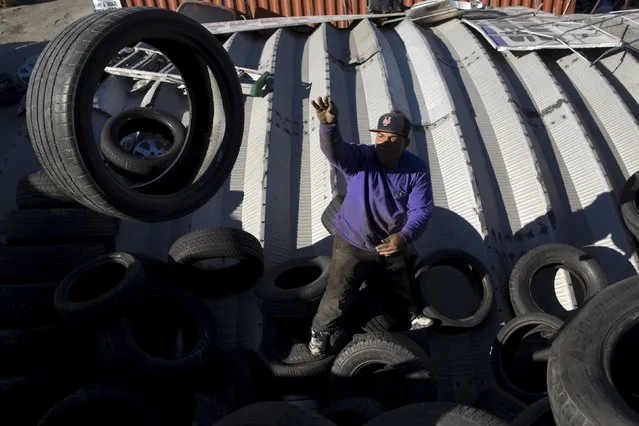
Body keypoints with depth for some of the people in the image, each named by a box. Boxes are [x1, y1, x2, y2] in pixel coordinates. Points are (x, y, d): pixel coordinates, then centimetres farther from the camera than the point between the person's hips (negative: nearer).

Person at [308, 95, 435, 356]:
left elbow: (421, 210, -20)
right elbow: (335, 151, -48)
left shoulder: (417, 169, -18)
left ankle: (408, 317, 62)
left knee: (398, 285, 30)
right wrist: (328, 124, -70)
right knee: (339, 294, 3)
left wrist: (404, 237, -38)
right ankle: (322, 331, 33)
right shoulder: (359, 158, -26)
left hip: (393, 243, 4)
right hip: (353, 243, -3)